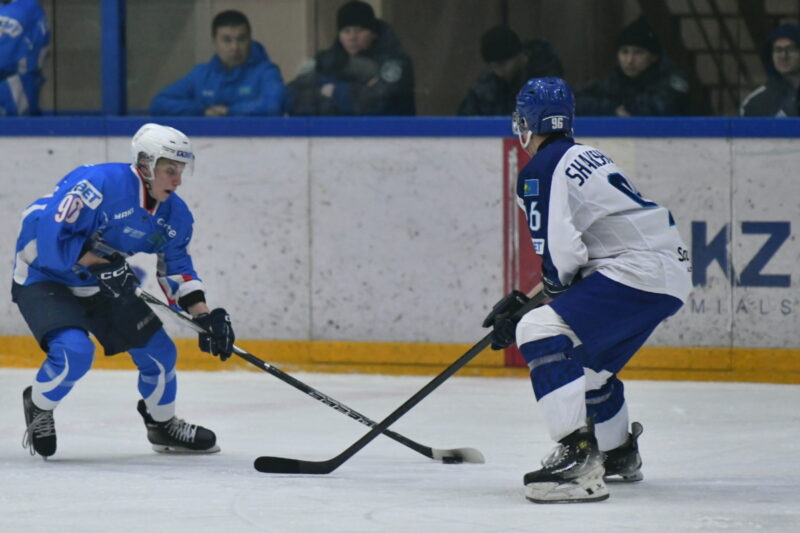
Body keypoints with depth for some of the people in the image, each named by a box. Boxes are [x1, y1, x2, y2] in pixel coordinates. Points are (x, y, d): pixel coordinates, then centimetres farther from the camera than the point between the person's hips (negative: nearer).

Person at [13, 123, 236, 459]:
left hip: (103, 285, 8)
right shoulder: (100, 184, -29)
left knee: (158, 349, 5)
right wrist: (98, 264, -32)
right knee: (75, 351, -29)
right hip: (43, 277, -8)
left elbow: (177, 269, 4)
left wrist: (205, 317, -9)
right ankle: (38, 408, 1)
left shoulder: (174, 214, -4)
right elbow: (50, 233, -31)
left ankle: (163, 425, 30)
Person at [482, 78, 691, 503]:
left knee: (540, 333, -19)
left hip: (639, 271, -10)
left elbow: (558, 252, -15)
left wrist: (556, 288, 7)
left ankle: (578, 457, -30)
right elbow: (573, 250, 26)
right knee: (586, 358, 28)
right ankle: (619, 452, 48)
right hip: (670, 268, 10)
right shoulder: (583, 157, 23)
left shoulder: (540, 170, -7)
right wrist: (521, 302, 24)